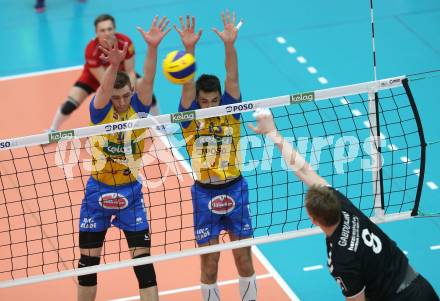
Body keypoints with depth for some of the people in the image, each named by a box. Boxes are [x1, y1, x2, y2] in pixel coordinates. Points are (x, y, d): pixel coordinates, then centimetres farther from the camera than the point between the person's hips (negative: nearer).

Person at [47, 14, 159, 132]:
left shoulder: (126, 43, -33)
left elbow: (130, 72, -21)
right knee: (70, 104, -17)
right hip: (94, 76, -2)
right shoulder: (91, 50, -38)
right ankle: (52, 131, 9)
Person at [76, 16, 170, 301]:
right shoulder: (100, 110, -12)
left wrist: (153, 47, -42)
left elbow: (147, 80, -24)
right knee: (88, 261, 9)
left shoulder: (138, 107, -8)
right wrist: (114, 64, -54)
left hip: (131, 193, 0)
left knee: (143, 260, -2)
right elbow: (104, 89, -33)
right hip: (98, 192, 0)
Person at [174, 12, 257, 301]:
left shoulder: (229, 112, -3)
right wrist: (189, 49, -34)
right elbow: (188, 84, -19)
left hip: (235, 190, 1)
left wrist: (229, 44, -32)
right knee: (209, 262, 4)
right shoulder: (190, 118, -6)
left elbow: (232, 79, -16)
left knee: (244, 258, 9)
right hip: (205, 194, -1)